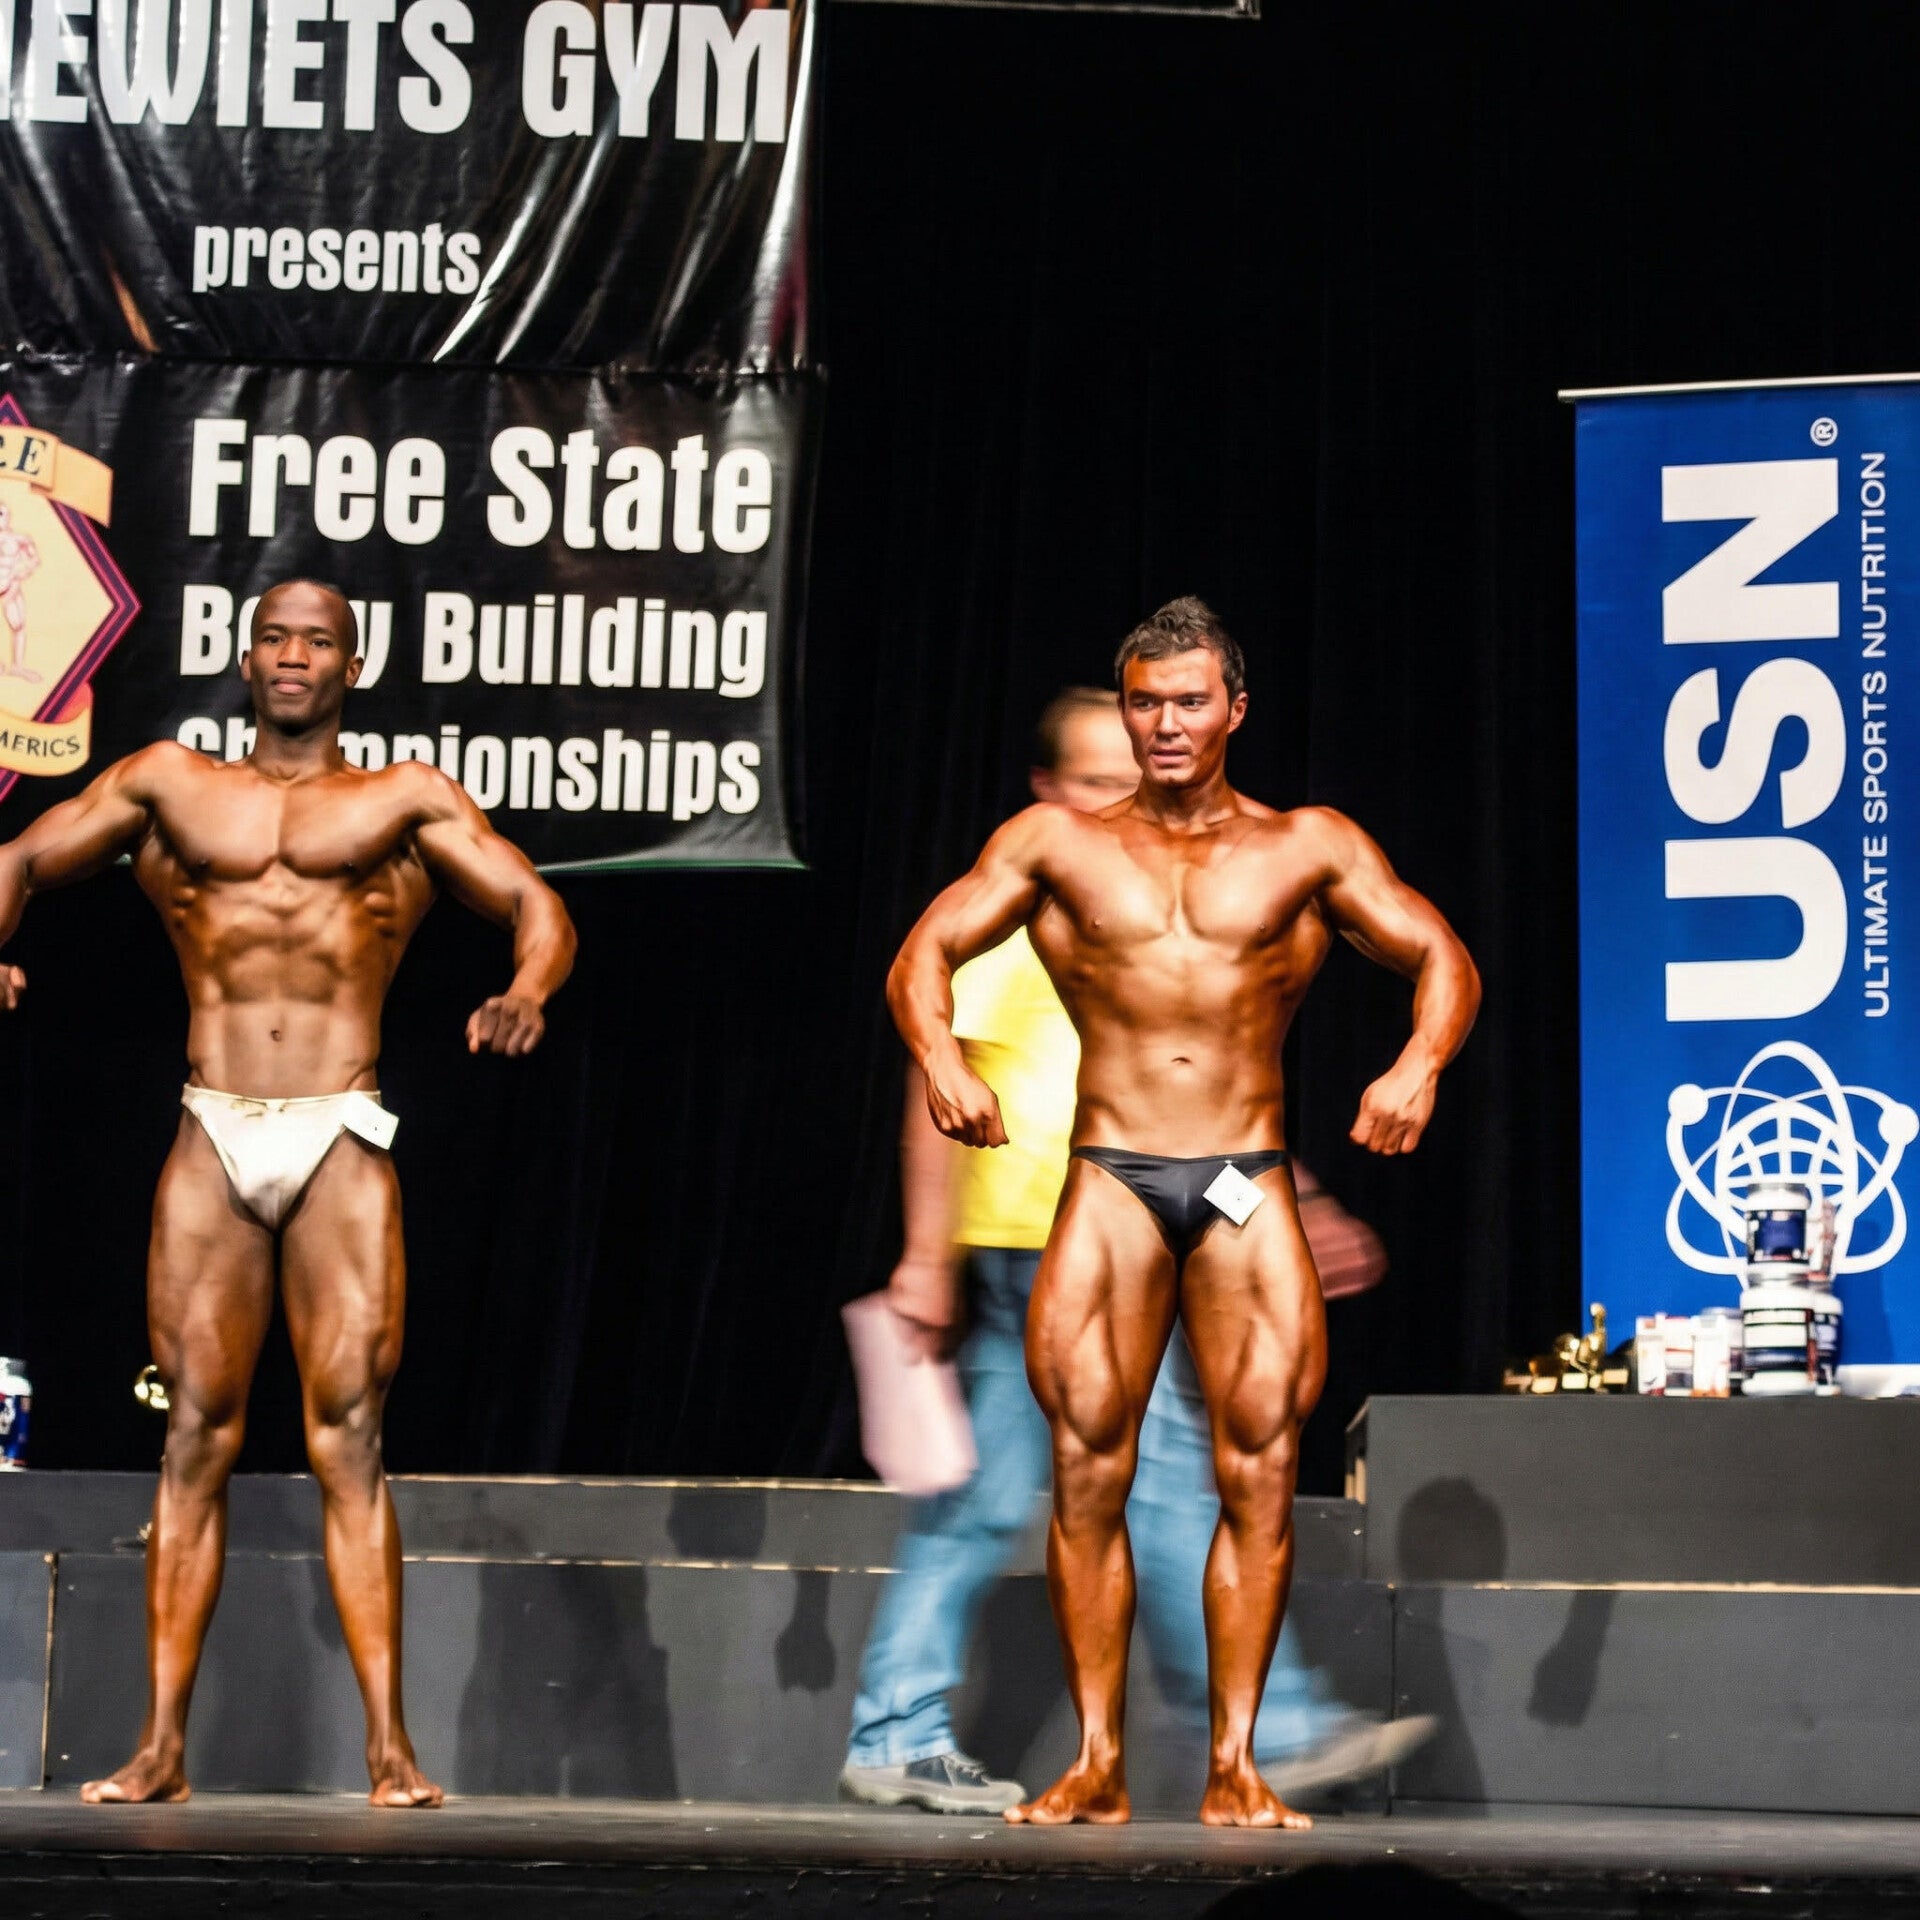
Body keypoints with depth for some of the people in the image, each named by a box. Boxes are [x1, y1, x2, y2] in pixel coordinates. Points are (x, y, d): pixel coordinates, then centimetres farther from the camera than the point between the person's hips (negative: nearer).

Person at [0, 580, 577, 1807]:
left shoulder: (407, 803, 11)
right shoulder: (168, 785, 16)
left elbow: (538, 907, 5)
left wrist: (529, 992, -18)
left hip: (341, 1143, -2)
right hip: (212, 1141, 2)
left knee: (349, 1435, -7)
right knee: (197, 1433, 0)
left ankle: (389, 1746, -8)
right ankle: (164, 1744, 1)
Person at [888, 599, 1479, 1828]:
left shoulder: (1308, 848, 11)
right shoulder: (1060, 843, 12)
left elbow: (1443, 958, 6)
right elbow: (927, 952, 6)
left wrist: (1420, 1065, -14)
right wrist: (940, 1057, -15)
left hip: (1249, 1185, 0)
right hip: (1111, 1181, 0)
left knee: (1261, 1472, -7)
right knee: (1088, 1471, -5)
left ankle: (1234, 1765, -1)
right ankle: (1098, 1764, 1)